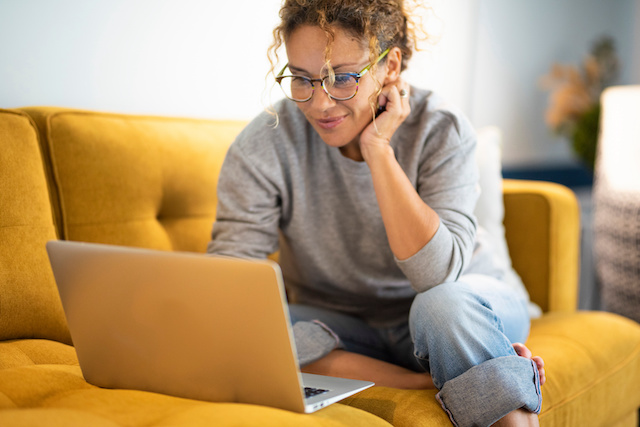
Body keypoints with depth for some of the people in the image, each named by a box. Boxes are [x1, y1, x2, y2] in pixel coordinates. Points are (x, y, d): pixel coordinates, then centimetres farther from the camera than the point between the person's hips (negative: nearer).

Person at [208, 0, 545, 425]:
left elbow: (437, 275, -29)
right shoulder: (263, 147, -15)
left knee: (445, 304, -36)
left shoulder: (441, 130, -17)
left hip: (468, 309, -1)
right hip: (344, 328, 2)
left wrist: (378, 150, -30)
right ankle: (428, 381, -21)